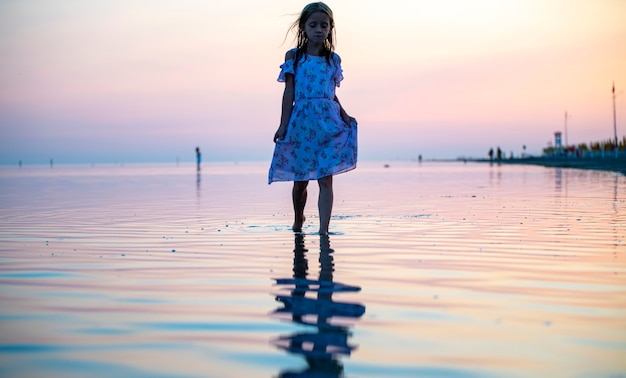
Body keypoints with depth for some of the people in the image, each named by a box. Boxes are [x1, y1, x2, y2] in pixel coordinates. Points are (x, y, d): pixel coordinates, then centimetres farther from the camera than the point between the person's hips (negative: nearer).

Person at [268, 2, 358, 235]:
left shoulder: (333, 59, 10)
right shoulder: (293, 56, 3)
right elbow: (289, 93, 0)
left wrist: (344, 116, 2)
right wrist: (284, 124, -4)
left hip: (328, 122, 1)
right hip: (302, 121, -1)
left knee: (325, 179, -7)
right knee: (300, 180, 10)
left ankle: (324, 229, -8)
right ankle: (298, 221, 35)